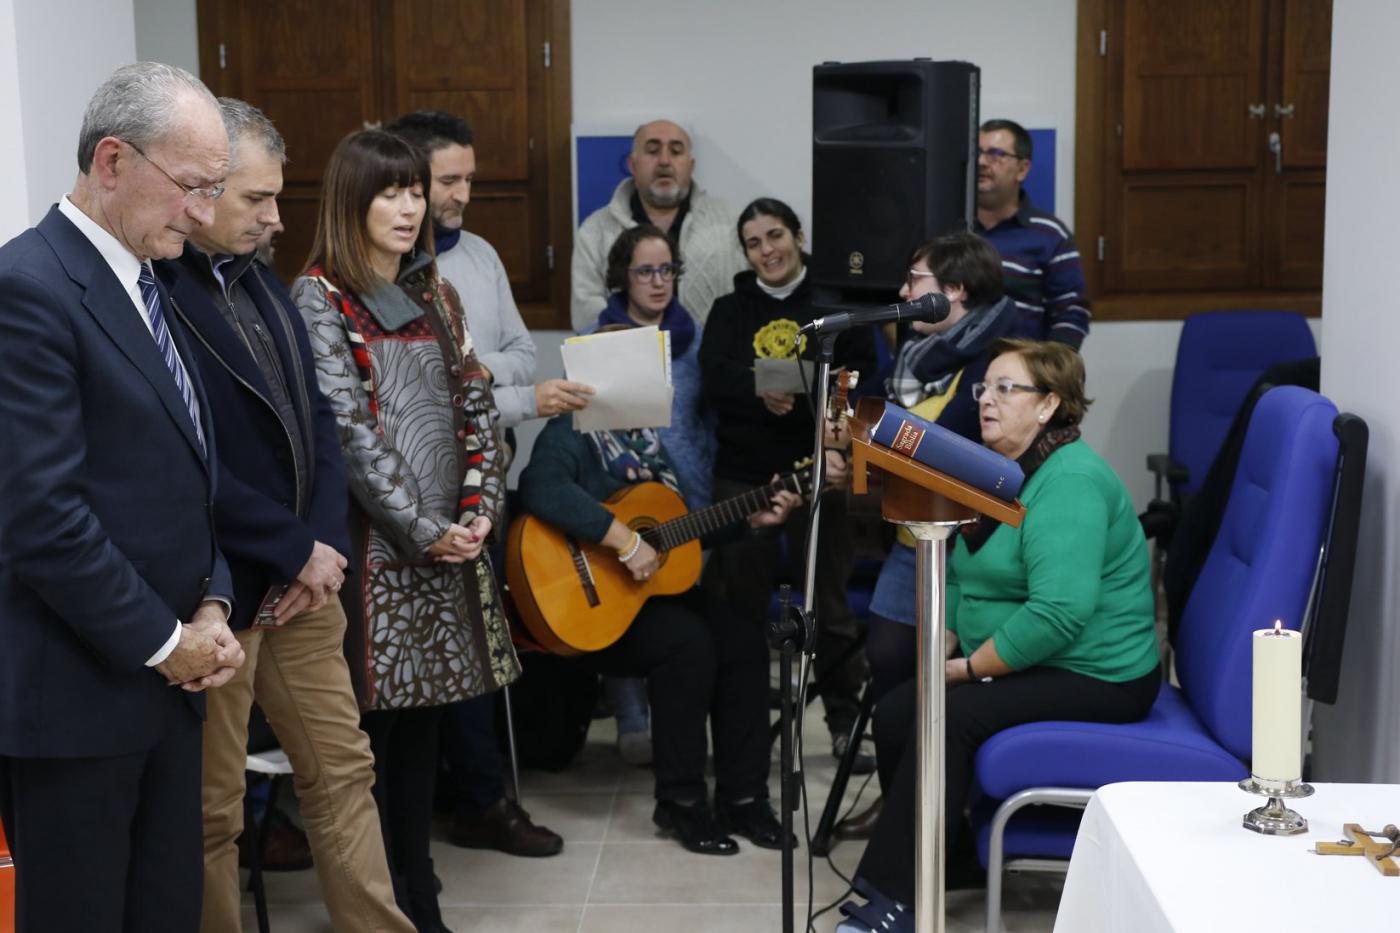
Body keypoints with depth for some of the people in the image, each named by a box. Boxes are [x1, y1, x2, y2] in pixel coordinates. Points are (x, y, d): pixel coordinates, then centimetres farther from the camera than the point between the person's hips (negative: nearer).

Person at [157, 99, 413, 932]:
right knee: (212, 808, 6)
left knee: (343, 768, 14)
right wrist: (297, 549, -14)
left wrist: (326, 542, -1)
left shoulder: (260, 280, 12)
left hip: (303, 575, 8)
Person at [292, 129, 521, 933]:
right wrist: (422, 529, -13)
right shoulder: (320, 297, -5)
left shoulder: (435, 294, 15)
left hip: (451, 536, 6)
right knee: (373, 723, -1)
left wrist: (479, 509, -3)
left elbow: (475, 404, 11)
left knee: (425, 715, 11)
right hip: (375, 539, -6)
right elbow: (348, 428, -13)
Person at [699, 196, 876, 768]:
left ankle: (847, 720, 16)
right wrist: (761, 394, -26)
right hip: (742, 473, 2)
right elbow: (713, 381, -5)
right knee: (737, 602, 5)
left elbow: (858, 382, -7)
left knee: (829, 601, 4)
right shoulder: (730, 310, 11)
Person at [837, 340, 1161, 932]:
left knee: (947, 718, -25)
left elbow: (1058, 612, -30)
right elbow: (961, 578, 18)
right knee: (895, 712, -4)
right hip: (1023, 665, 10)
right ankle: (951, 865, 10)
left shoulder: (1070, 483, -21)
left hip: (1094, 677, -10)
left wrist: (967, 669, -20)